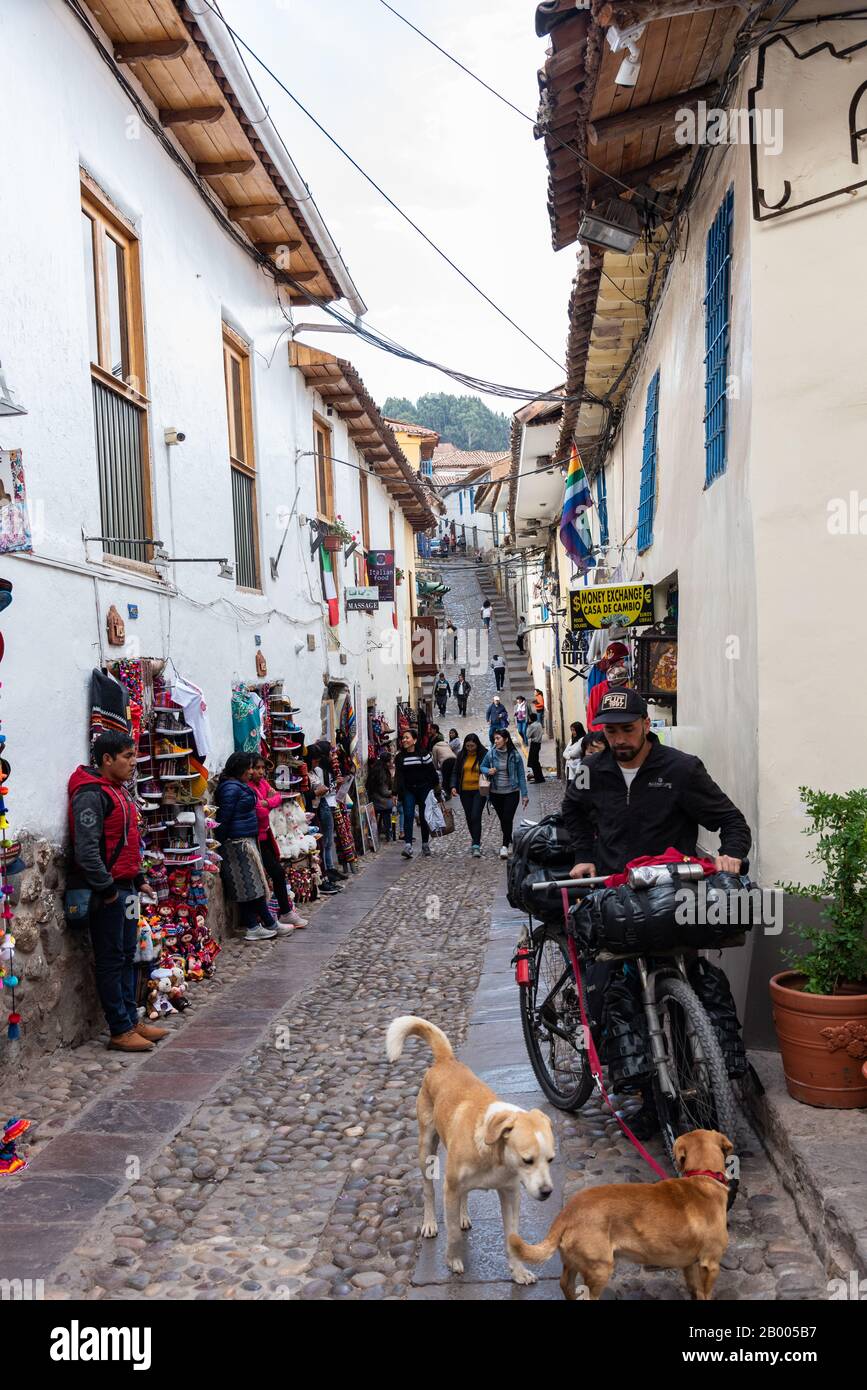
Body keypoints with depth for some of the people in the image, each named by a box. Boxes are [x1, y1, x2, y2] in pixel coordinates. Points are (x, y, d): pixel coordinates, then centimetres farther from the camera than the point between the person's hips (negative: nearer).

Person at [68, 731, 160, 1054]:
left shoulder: (119, 790, 13)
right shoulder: (91, 794, -17)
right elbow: (86, 850, -23)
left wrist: (138, 878, 16)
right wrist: (106, 889, -19)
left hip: (125, 887, 9)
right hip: (106, 891, -9)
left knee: (127, 957, 15)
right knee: (111, 961, 0)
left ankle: (131, 1020, 24)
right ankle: (120, 1031, 7)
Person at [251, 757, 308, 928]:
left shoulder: (263, 783, 9)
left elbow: (278, 798, -1)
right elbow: (261, 813, -26)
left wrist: (266, 802, -19)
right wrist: (270, 800, -10)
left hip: (266, 834, 9)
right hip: (257, 837, -9)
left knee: (277, 873, 13)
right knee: (278, 872, -5)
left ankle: (287, 909, 23)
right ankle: (286, 913, 5)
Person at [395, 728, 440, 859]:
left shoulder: (424, 754, -2)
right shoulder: (399, 757, 5)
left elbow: (432, 773, 1)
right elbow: (398, 776, 2)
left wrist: (436, 790, 1)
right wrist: (396, 793, -7)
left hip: (424, 789, -1)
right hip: (408, 790, 1)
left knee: (424, 817, 5)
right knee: (408, 816, -13)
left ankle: (425, 845, 18)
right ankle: (408, 845, -21)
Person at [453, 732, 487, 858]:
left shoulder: (484, 755, -6)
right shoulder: (461, 756, 6)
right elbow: (456, 772, 10)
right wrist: (454, 786, -4)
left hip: (479, 791, -5)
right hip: (465, 791, 5)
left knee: (476, 817, -14)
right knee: (469, 818, 11)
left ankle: (476, 846, -13)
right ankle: (475, 840, 30)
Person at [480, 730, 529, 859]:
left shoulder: (515, 755, -9)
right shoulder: (491, 753, -5)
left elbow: (521, 775, -3)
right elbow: (482, 767, 11)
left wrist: (524, 794, -4)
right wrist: (488, 771, -14)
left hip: (511, 792, -3)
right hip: (495, 792, 3)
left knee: (508, 819, -10)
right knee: (502, 819, 13)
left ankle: (505, 846, -4)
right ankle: (509, 841, 32)